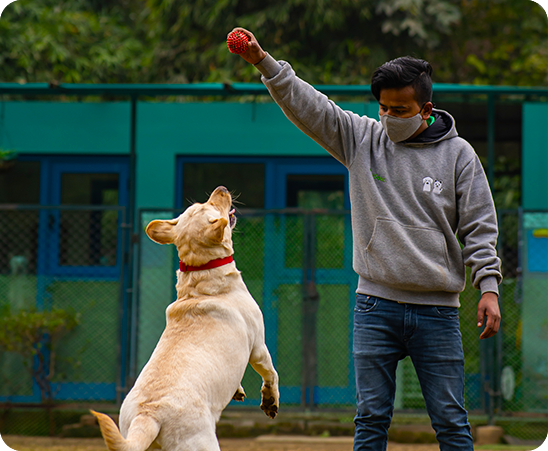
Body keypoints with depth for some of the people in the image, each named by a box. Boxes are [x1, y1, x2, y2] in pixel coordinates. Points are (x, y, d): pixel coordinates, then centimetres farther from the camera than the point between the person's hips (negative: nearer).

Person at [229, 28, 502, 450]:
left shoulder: (458, 154, 2)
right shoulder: (361, 138, 5)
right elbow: (308, 106, -2)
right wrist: (264, 63, -15)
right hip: (376, 305, 1)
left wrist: (489, 288, -6)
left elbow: (479, 228, 2)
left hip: (437, 309, -1)